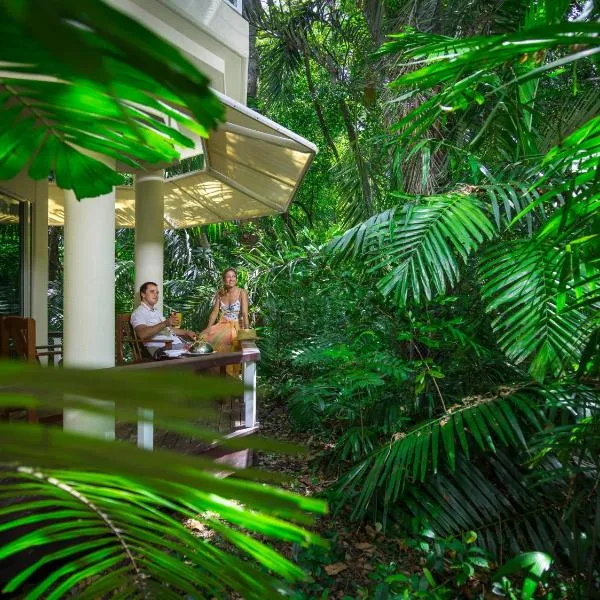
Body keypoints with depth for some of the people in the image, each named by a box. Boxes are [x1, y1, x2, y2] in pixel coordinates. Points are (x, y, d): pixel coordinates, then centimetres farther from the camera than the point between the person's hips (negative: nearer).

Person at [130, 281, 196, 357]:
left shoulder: (157, 311, 28)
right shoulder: (138, 313, -2)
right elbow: (142, 334, -21)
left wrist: (186, 332, 19)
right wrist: (165, 323, -29)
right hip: (161, 347, -9)